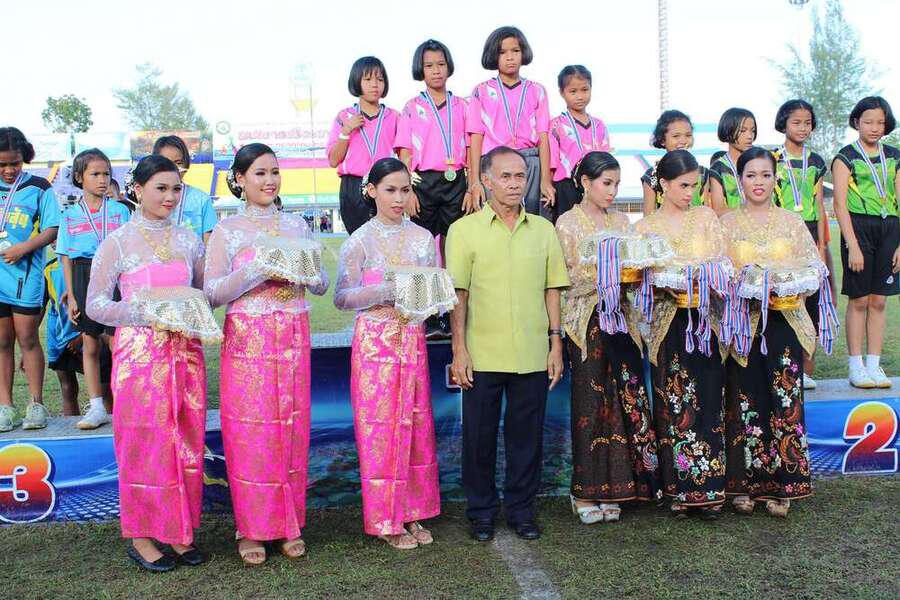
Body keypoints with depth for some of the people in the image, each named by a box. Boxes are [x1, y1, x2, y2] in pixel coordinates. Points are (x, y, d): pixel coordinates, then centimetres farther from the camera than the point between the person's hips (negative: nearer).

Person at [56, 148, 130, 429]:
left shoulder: (120, 211, 5)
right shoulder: (70, 215, 8)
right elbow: (66, 258, 7)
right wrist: (71, 295, 1)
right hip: (84, 277, 2)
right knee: (90, 345, 5)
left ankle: (112, 404, 8)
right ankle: (97, 408, 11)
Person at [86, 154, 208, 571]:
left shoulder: (188, 240, 10)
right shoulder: (117, 243, 0)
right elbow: (95, 305, -2)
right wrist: (148, 312, -15)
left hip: (185, 350, 4)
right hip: (139, 352, -3)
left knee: (186, 442, 6)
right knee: (144, 443, 1)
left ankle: (179, 532, 19)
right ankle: (141, 535, 15)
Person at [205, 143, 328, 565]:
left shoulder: (297, 225, 11)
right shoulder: (226, 231, 3)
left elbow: (322, 285, 12)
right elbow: (213, 292, -5)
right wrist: (258, 270, -17)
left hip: (294, 340, 3)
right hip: (247, 340, -2)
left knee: (293, 429, 5)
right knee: (251, 433, -1)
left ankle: (289, 524, 18)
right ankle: (251, 528, 13)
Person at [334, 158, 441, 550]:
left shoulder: (422, 237, 8)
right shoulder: (360, 241, -3)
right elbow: (342, 297, -6)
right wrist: (386, 291, -19)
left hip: (412, 340, 4)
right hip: (375, 341, -4)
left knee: (415, 425, 8)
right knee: (379, 428, 0)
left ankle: (412, 512, 21)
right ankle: (386, 519, 13)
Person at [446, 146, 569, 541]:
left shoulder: (543, 230, 9)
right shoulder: (465, 230, 0)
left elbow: (552, 290, 11)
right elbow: (457, 293, -2)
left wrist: (556, 343, 6)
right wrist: (459, 349, -7)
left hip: (532, 355, 2)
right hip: (482, 355, -2)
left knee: (527, 435, 10)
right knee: (479, 435, 7)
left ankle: (521, 509, 26)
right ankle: (481, 511, 24)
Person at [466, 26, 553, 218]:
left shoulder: (537, 91, 13)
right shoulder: (482, 92, 10)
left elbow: (543, 137, 5)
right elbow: (476, 139, 3)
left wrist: (546, 180, -5)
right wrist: (474, 183, -6)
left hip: (531, 165, 1)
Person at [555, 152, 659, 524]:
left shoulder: (621, 221, 14)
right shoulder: (567, 223, 0)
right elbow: (567, 277, -7)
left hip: (620, 317, 5)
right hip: (587, 319, -4)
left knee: (624, 400, 2)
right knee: (591, 402, -2)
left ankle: (610, 489, 12)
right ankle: (585, 491, 8)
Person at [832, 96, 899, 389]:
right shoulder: (845, 158, 1)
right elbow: (840, 204, -6)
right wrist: (853, 246, -13)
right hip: (858, 227, -4)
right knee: (859, 300, -1)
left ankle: (873, 364, 12)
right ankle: (855, 366, 8)